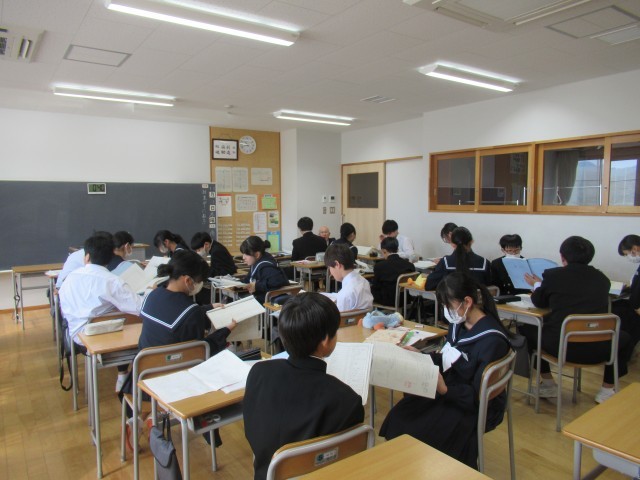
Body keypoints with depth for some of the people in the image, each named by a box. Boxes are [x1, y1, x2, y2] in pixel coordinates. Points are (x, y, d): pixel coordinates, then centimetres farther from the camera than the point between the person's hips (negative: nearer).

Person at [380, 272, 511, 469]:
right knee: (399, 415, -12)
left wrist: (445, 390, -33)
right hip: (448, 392, 7)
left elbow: (479, 395, -20)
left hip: (475, 408, -7)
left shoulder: (491, 340, -22)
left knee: (417, 430, -20)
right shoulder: (459, 323, 0)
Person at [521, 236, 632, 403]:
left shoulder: (552, 275, -2)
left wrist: (537, 285, 36)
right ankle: (607, 390, 30)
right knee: (623, 337, 35)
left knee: (526, 329, 26)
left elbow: (539, 302, 14)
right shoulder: (602, 278, 6)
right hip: (597, 349, 3)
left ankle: (548, 385, 30)